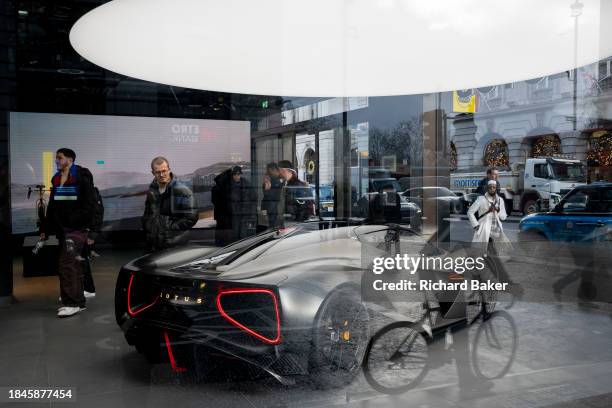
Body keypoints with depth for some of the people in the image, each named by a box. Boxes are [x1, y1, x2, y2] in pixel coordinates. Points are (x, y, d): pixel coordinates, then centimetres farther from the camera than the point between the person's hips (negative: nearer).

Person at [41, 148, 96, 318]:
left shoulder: (82, 178, -8)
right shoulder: (56, 180, 15)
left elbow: (89, 205, -13)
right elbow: (52, 207, 19)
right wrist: (45, 229, 15)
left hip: (77, 229, -7)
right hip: (61, 228, 8)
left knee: (66, 264, -13)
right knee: (73, 265, 11)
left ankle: (72, 303, -8)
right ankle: (78, 301, 18)